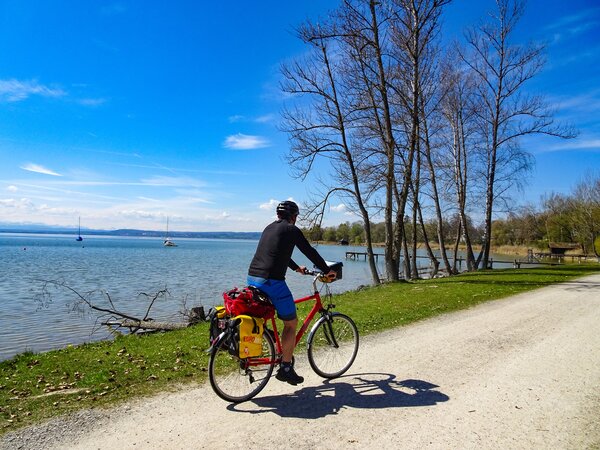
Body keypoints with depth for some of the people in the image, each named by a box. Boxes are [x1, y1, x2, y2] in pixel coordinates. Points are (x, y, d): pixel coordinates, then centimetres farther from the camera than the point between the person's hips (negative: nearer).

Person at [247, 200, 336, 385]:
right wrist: (327, 270, 16)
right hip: (271, 281, -8)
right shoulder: (291, 230, -1)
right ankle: (285, 368, 11)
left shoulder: (269, 228, 22)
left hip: (252, 278, 8)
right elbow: (310, 252, 3)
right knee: (291, 323, 7)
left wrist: (296, 268, 46)